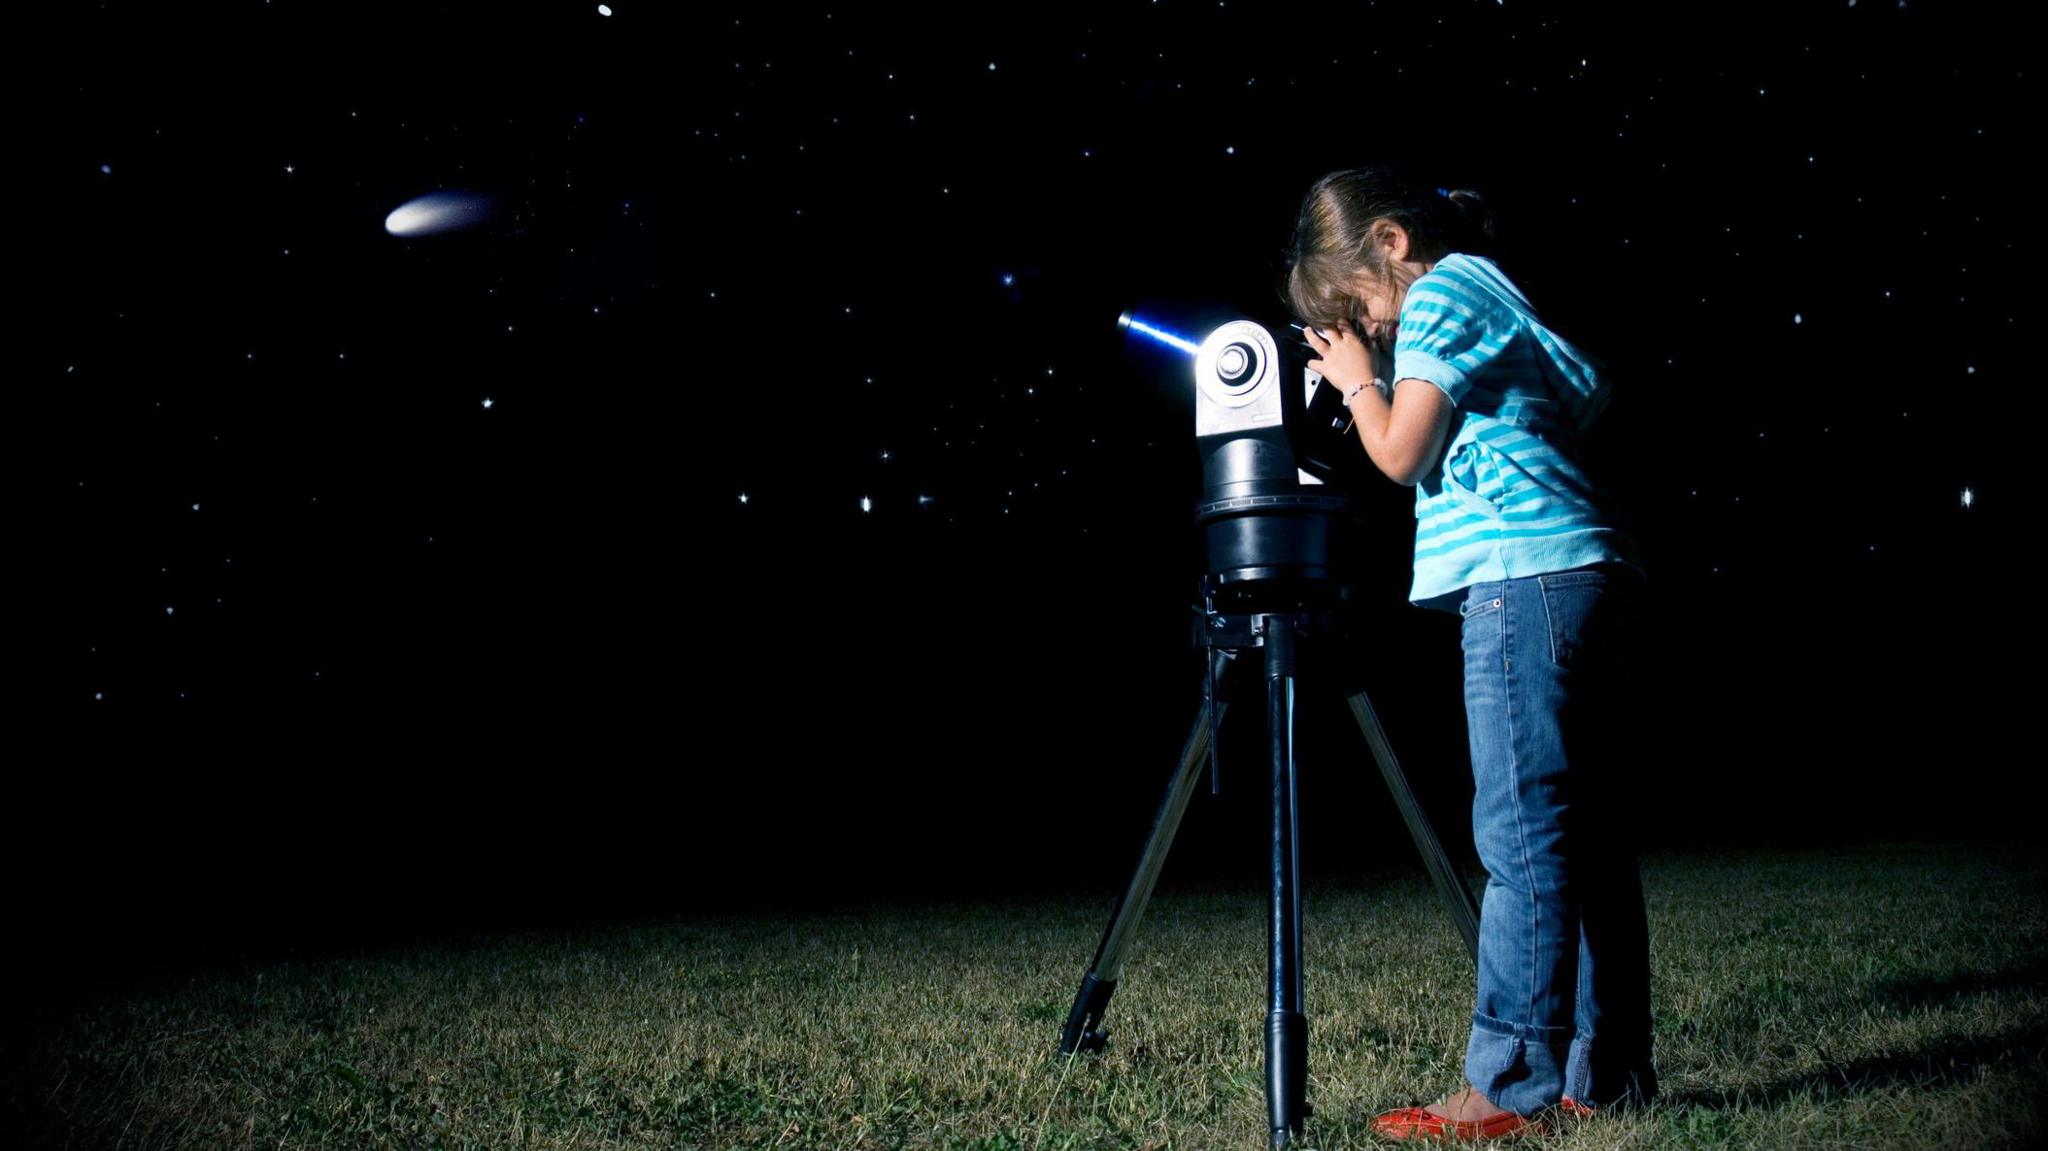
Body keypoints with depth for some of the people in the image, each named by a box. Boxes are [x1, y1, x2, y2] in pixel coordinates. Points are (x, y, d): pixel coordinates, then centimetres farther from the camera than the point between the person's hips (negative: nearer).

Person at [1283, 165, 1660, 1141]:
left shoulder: (1442, 292, -1)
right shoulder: (1496, 294, 26)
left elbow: (1401, 453, -7)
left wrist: (1358, 379, 11)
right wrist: (1369, 381, 20)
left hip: (1527, 576, -10)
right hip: (1593, 577, 10)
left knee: (1523, 839, -10)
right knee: (1586, 837, 8)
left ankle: (1510, 1087, -8)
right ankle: (1607, 1074, 12)